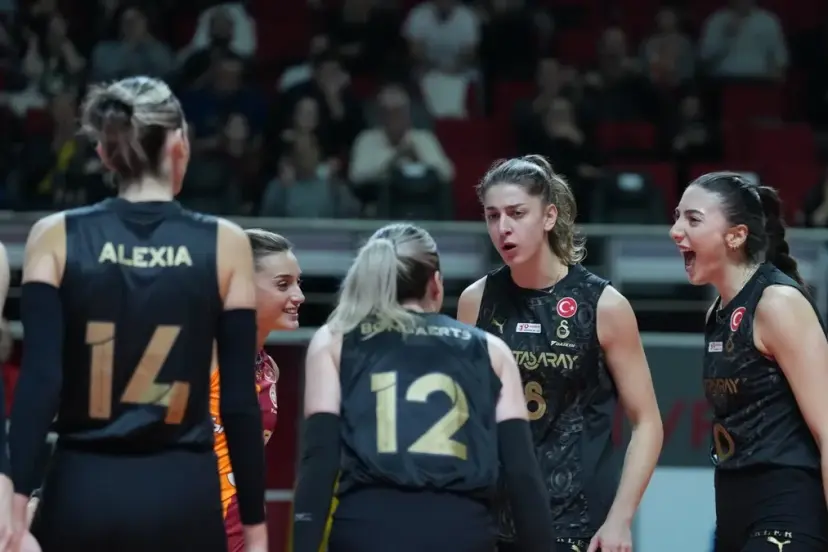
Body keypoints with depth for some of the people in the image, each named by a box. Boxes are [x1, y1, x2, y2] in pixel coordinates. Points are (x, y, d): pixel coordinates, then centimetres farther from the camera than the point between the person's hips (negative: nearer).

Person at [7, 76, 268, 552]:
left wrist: (18, 502, -8)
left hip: (82, 494, 1)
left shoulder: (56, 237, 1)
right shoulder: (224, 245, 1)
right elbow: (239, 400, 0)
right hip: (183, 496, 0)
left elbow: (39, 381, -7)